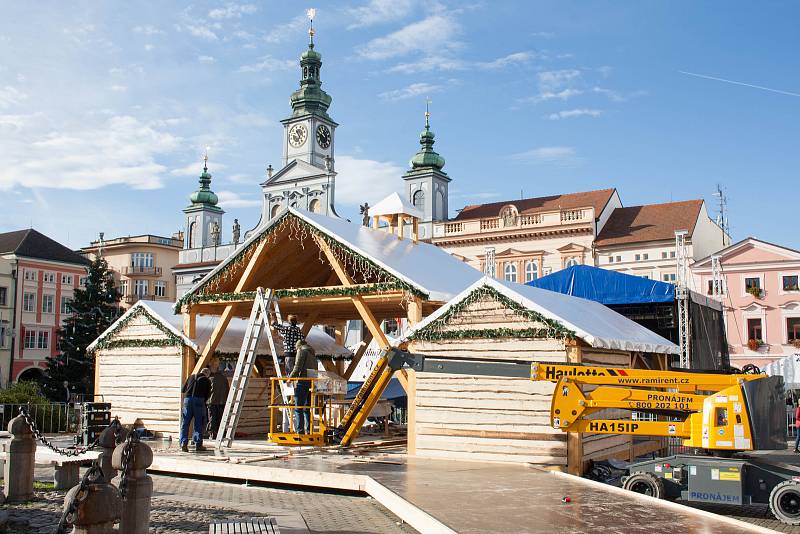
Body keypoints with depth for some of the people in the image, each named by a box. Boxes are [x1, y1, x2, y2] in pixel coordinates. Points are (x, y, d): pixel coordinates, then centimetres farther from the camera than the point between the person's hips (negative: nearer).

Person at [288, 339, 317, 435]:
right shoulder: (313, 354, 24)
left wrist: (290, 378, 0)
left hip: (302, 381, -8)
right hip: (311, 383, 8)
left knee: (298, 409, -7)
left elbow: (298, 367, -9)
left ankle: (300, 431, -14)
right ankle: (309, 431, 9)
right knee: (307, 409, 12)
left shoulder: (301, 351, 1)